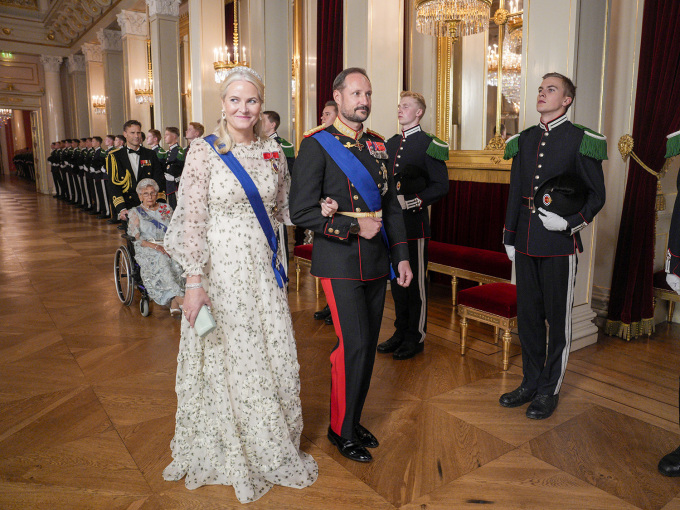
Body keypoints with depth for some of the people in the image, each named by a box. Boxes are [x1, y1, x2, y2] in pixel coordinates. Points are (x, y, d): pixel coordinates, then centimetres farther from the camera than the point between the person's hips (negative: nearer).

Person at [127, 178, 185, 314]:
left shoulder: (166, 208, 22)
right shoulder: (135, 212, 13)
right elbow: (135, 238, 2)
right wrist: (154, 246, -15)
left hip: (168, 246, 2)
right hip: (145, 250, -2)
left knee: (177, 260, -34)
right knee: (161, 259, -37)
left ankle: (174, 304, -47)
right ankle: (180, 298, -49)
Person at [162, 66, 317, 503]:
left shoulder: (273, 152, 6)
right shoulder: (204, 150, -8)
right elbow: (192, 219, -11)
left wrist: (278, 264, 11)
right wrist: (195, 282, -16)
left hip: (263, 268, 4)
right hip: (220, 267, -4)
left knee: (273, 357, 10)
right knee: (224, 360, 9)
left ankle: (271, 449, 34)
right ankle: (229, 453, 33)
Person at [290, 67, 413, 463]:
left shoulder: (377, 145, 12)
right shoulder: (317, 145, -7)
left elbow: (391, 205, 14)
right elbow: (302, 211, -14)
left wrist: (402, 256, 9)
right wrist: (354, 227, -17)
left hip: (376, 262, 7)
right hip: (341, 263, -6)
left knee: (369, 344, 12)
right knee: (354, 344, -6)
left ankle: (354, 420, 30)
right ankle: (342, 428, 16)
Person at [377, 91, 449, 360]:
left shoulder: (429, 144, -5)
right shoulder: (391, 143, 16)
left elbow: (440, 186, -10)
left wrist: (411, 202, -19)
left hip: (414, 222, -7)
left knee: (415, 282, 2)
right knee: (396, 279, 13)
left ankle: (416, 338, 15)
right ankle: (401, 332, 27)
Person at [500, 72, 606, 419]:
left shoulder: (581, 140, -3)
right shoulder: (524, 140, 12)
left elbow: (597, 195, -1)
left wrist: (570, 223, -16)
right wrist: (509, 237, 11)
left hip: (559, 244, -5)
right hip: (526, 243, 5)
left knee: (558, 319, 6)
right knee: (527, 315, 13)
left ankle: (550, 390, 20)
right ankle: (531, 383, 28)